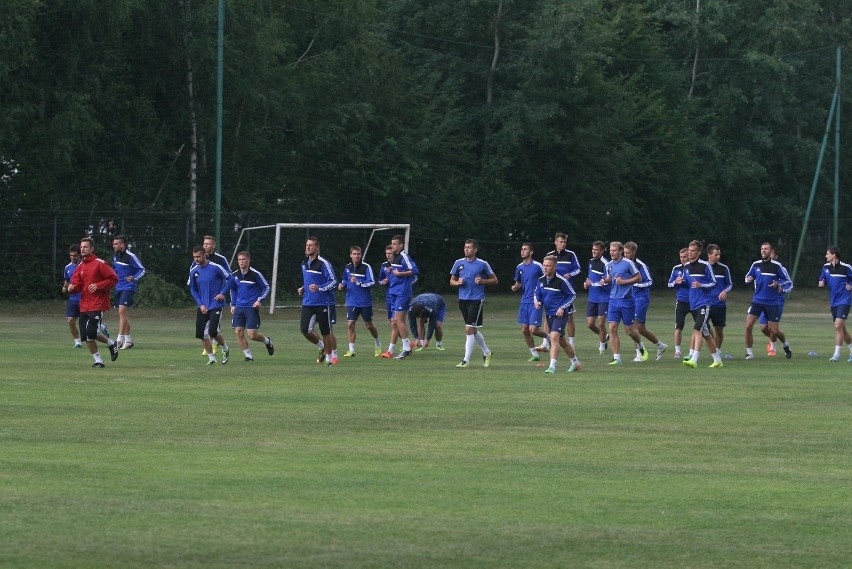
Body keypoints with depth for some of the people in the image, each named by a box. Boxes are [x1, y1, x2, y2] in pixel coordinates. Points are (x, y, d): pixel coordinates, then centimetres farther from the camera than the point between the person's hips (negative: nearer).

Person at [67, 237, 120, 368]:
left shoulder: (99, 264, -7)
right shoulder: (80, 267, 13)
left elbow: (113, 279, -8)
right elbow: (77, 285, 13)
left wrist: (98, 286, -17)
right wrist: (72, 287, -10)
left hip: (97, 305, -7)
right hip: (84, 306, 7)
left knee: (91, 332, -18)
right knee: (86, 337, 2)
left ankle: (111, 344, 8)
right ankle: (98, 361, 14)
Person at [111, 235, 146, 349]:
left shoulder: (130, 257, -11)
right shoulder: (115, 257, 13)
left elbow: (142, 270, -8)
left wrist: (134, 278, -23)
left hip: (128, 288, -8)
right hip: (119, 288, 8)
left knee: (122, 311, -18)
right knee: (121, 314, 10)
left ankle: (120, 339, -21)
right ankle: (128, 339, 18)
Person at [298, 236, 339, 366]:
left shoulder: (323, 263, -11)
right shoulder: (304, 264, 12)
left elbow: (333, 281, -12)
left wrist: (319, 288, -24)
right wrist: (303, 289, 9)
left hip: (324, 303, -6)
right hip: (308, 303, 6)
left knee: (326, 332, 1)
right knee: (304, 329, -6)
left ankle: (329, 357, 16)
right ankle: (321, 347, 19)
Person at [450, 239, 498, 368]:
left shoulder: (482, 264, -4)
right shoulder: (459, 263, 7)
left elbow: (494, 280, 5)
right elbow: (452, 281, 16)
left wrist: (482, 281, -12)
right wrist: (458, 282, -6)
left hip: (476, 300, -5)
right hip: (463, 299, 5)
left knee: (469, 330, -12)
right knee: (473, 331, 14)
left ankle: (466, 360, -9)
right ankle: (486, 353, 33)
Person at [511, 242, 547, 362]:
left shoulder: (537, 266, -8)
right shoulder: (519, 267, 9)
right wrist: (516, 287, -3)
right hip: (524, 301, 6)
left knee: (533, 329, -13)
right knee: (524, 329, 2)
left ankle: (548, 337, 18)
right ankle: (534, 354, 15)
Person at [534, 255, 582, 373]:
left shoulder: (561, 280, -14)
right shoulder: (541, 280, 4)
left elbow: (572, 295, -6)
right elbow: (536, 294, 17)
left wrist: (563, 308, -15)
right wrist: (537, 302, -5)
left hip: (560, 314, -7)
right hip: (549, 314, 7)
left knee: (554, 337, -23)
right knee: (562, 341, 17)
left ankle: (552, 366, -24)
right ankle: (575, 363, 33)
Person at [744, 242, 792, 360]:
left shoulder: (776, 266, -6)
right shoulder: (756, 265, 4)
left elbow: (789, 283, -1)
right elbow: (748, 277, 19)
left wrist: (778, 285, -19)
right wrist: (748, 279, -4)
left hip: (771, 303, -2)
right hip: (757, 301, 2)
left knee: (774, 331, 1)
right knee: (748, 326, -14)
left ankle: (785, 345, 33)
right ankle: (749, 352, -1)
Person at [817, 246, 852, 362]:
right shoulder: (826, 267, 7)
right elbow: (823, 281, 16)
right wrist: (821, 284, -6)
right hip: (833, 302, 7)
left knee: (838, 327, -15)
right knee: (842, 329, 12)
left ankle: (837, 354, -13)